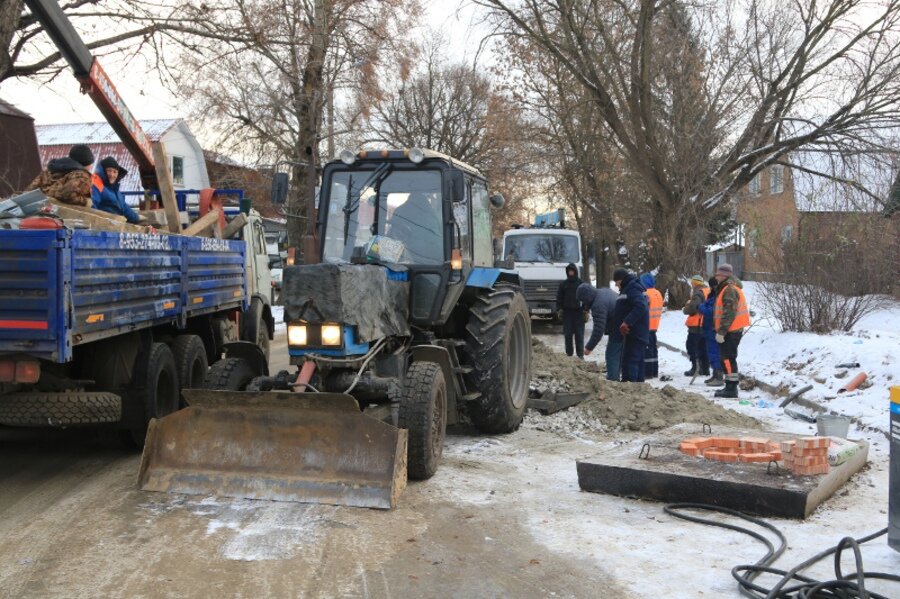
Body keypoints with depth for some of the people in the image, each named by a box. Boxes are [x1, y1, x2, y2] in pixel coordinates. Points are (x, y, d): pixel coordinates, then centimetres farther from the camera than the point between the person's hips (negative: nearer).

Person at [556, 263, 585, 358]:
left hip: (579, 312, -1)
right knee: (568, 334, 3)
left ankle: (580, 354, 3)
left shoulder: (581, 283, 5)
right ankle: (569, 353, 10)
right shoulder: (563, 284, 8)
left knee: (579, 334, -1)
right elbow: (559, 298, 9)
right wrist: (559, 310, -1)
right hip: (567, 312, 1)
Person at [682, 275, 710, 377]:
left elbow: (692, 307, -25)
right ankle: (705, 368, 19)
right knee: (702, 347, 15)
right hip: (705, 325, 9)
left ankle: (696, 368, -7)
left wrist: (685, 309, -5)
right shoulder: (708, 292, 15)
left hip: (696, 325, -9)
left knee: (691, 345, -3)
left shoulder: (698, 293, -15)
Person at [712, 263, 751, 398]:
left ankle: (731, 389, -7)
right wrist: (721, 329, 23)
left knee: (727, 359, -9)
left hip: (730, 331, -11)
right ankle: (731, 387, 22)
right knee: (728, 359, 15)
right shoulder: (728, 288, 19)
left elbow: (729, 313, -23)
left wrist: (721, 331, -23)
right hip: (734, 330, 11)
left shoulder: (729, 290, -16)